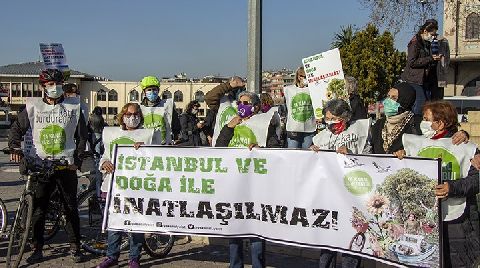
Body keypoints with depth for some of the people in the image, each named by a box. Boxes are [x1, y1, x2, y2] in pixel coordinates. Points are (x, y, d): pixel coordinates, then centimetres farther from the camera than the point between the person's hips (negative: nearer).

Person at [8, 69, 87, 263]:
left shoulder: (73, 107, 5)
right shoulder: (33, 106, 5)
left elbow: (81, 136, 8)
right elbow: (17, 129, 8)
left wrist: (77, 160, 0)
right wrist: (15, 148, -9)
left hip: (66, 166, 0)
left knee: (71, 208, 5)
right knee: (37, 209, 3)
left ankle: (75, 247, 17)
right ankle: (37, 249, 15)